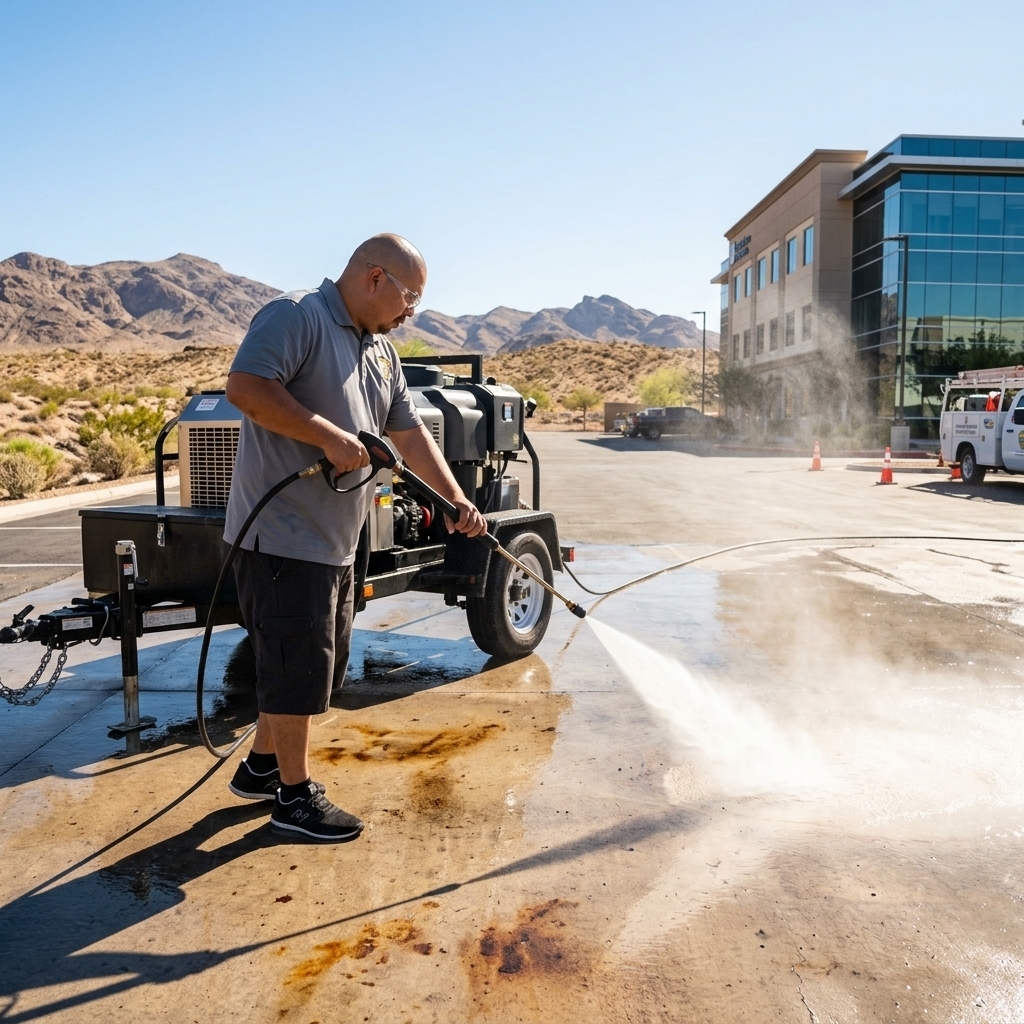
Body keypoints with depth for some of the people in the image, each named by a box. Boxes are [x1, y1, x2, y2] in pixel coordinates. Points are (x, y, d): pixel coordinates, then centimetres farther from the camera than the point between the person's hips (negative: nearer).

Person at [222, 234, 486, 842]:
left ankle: (263, 766, 36)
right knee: (298, 667, 0)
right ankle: (295, 798, 16)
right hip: (282, 535, -9)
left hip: (335, 541, 10)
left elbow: (409, 433, 16)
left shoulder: (381, 350, 16)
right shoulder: (296, 317, -12)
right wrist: (330, 436, -23)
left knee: (318, 665, 18)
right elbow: (246, 387, -25)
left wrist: (456, 501, 8)